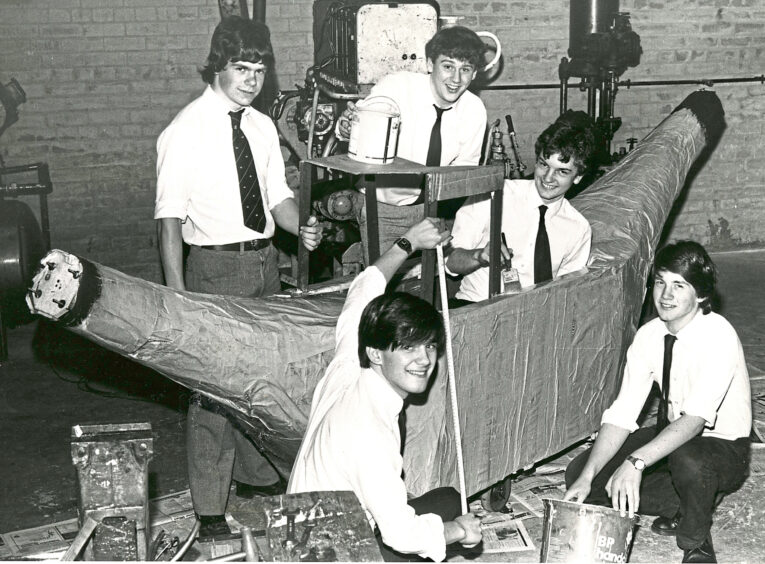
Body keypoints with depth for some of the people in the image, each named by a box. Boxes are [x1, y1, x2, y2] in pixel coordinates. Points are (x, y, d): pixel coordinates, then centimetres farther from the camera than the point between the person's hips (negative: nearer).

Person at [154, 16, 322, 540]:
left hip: (264, 261, 6)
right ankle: (210, 508, 8)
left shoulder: (262, 127, 8)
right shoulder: (185, 133, -10)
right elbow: (170, 219, -12)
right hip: (216, 266, -6)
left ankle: (255, 472, 38)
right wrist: (178, 296, -17)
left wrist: (301, 228, -8)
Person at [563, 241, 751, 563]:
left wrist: (636, 462, -50)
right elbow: (622, 414, -12)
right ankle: (681, 507, 6)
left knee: (687, 458, -41)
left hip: (724, 449, -6)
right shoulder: (649, 336, -8)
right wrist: (587, 477, -23)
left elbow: (696, 419, -38)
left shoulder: (718, 337, -26)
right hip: (671, 437, 6)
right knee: (578, 473, -5)